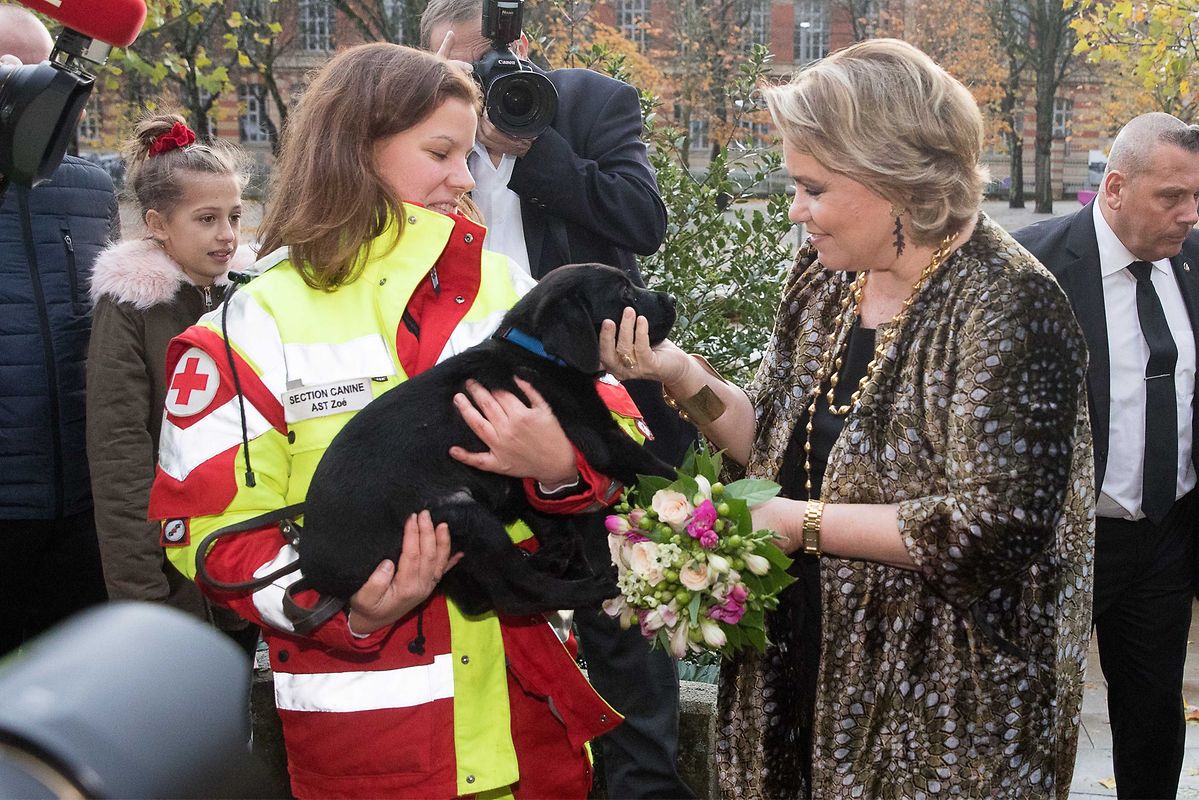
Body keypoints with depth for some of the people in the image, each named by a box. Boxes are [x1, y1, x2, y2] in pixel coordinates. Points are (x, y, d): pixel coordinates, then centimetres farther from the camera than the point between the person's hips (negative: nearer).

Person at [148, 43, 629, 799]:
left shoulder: (502, 287, 6)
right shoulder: (258, 325, -4)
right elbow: (209, 522, -6)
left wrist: (564, 464, -18)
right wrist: (347, 611, -20)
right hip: (365, 705, -3)